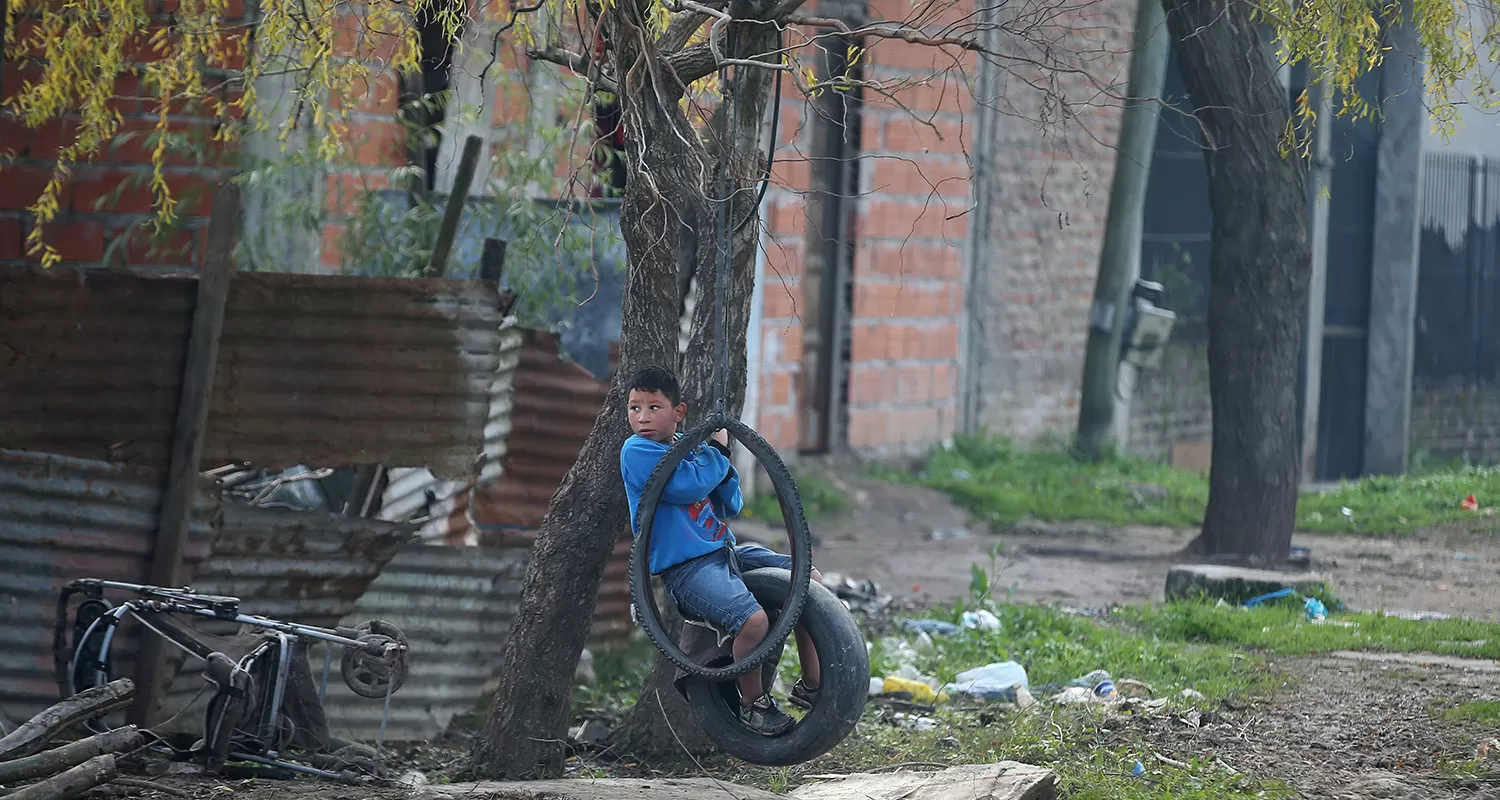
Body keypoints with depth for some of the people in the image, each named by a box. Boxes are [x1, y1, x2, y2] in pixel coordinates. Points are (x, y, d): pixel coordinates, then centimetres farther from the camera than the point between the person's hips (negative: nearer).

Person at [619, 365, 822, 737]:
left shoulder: (688, 448, 14)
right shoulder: (638, 451, -10)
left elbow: (731, 506, 16)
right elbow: (688, 485, -23)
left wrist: (723, 466, -3)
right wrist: (717, 450, -6)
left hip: (724, 552, 9)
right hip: (686, 567, -9)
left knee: (809, 579, 7)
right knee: (754, 620, -30)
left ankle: (811, 685, 17)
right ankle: (753, 703, -5)